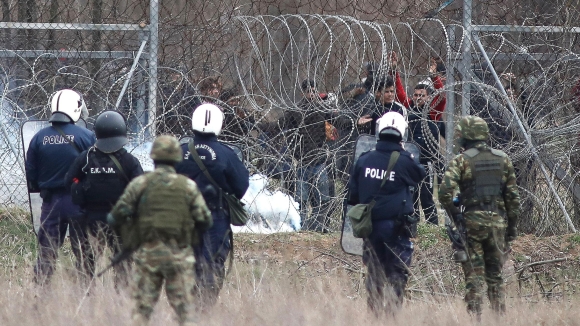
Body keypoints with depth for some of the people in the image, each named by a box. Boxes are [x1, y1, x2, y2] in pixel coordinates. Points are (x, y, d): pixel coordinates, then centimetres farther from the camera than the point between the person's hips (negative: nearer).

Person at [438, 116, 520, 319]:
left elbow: (445, 192, -18)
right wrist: (512, 225, 13)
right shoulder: (502, 159, 7)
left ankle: (474, 316, -5)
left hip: (472, 223, -3)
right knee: (495, 275, 13)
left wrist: (454, 215, -4)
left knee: (474, 275, 0)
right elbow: (513, 196, 7)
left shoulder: (461, 161, -6)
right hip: (498, 222, 3)